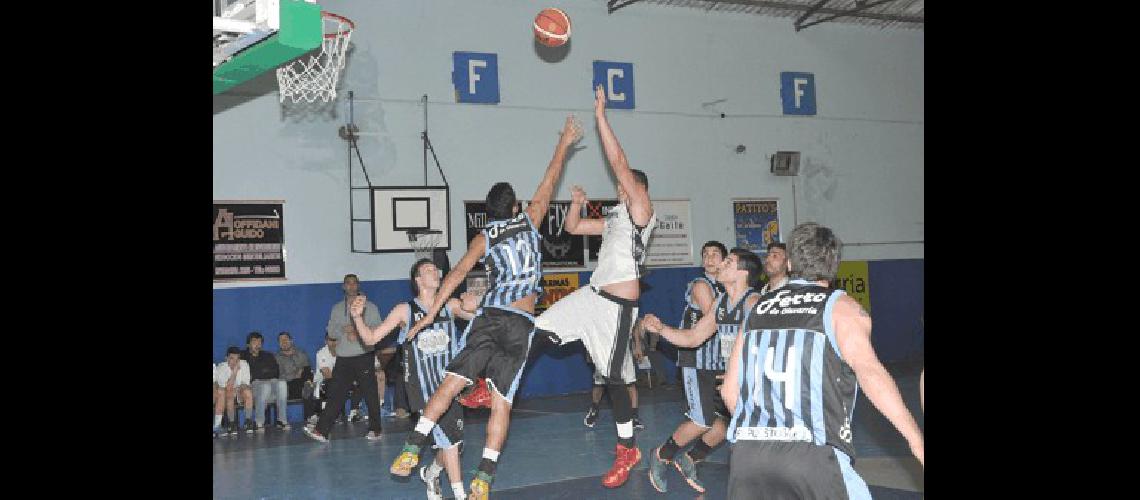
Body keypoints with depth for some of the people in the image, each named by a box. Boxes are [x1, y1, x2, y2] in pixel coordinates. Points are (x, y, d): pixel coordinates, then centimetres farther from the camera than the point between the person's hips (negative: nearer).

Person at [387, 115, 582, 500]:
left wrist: (431, 313, 2)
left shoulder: (483, 238, 11)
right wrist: (563, 145, 31)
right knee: (501, 402, 0)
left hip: (488, 319, 1)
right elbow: (548, 185, 21)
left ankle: (412, 449, -11)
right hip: (520, 324, -1)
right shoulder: (529, 221, 10)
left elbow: (457, 273, 1)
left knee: (451, 383, -1)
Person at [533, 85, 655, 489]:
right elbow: (572, 228, 28)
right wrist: (578, 203, 8)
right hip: (591, 295, 8)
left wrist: (601, 116, -13)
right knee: (537, 331, -1)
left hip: (618, 304, -8)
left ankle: (627, 449, 10)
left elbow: (618, 163, -15)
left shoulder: (642, 211, -5)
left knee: (614, 376, -3)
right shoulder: (614, 218, 20)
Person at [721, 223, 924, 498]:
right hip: (811, 453, -4)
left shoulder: (757, 309, 16)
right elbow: (867, 368, -16)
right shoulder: (840, 306, 3)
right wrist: (915, 439, -19)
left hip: (745, 453, 5)